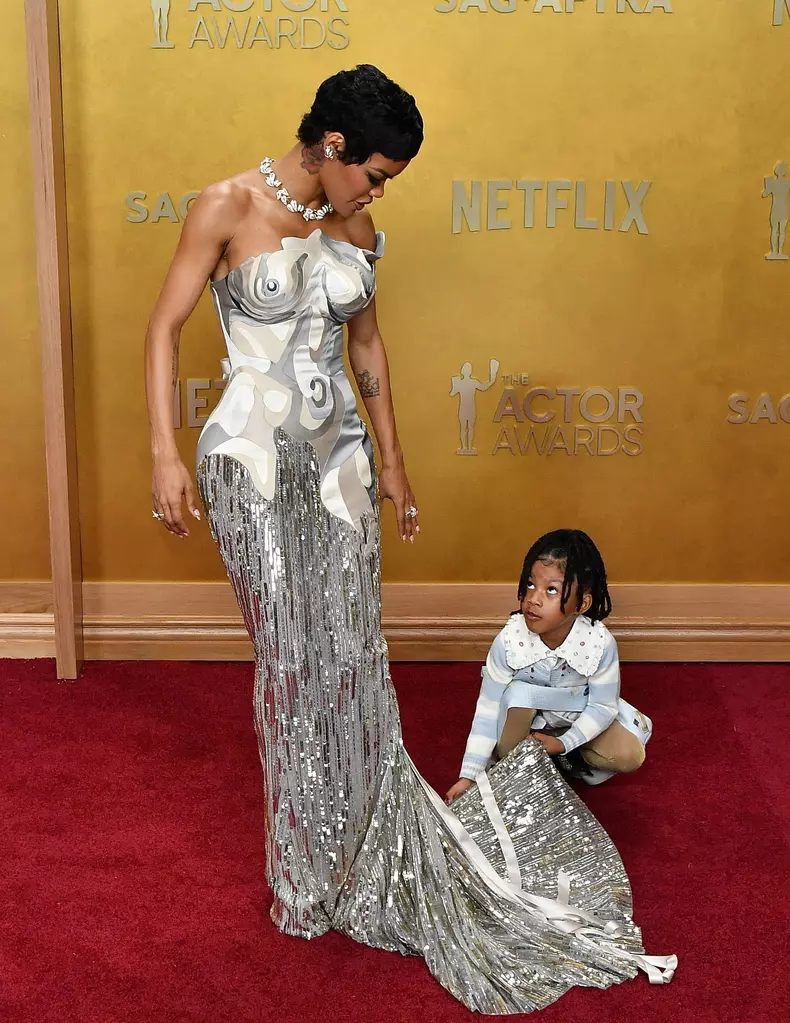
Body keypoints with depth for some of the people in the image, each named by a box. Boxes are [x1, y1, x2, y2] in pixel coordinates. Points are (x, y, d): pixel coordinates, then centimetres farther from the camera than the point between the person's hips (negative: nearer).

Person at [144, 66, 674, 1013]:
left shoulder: (356, 231, 7)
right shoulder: (226, 208, -9)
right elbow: (164, 328, -7)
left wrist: (391, 461, 19)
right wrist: (165, 454, -15)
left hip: (336, 454, 5)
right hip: (250, 455, -5)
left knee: (353, 652, 5)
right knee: (290, 654, -2)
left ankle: (369, 844, 23)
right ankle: (307, 865, 16)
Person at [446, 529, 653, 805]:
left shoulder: (599, 643, -30)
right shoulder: (509, 641, -30)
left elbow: (603, 706, -17)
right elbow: (489, 710, -24)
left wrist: (563, 744, -25)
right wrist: (468, 776, -25)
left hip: (579, 713, 1)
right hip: (526, 714, 0)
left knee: (630, 757, -18)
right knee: (518, 693, -33)